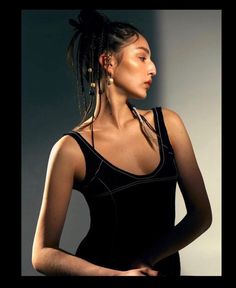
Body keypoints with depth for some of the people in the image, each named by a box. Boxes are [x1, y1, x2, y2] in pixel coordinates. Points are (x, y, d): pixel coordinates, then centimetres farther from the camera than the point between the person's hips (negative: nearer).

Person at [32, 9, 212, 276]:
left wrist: (144, 261, -19)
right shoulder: (72, 149, -16)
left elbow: (201, 215, -5)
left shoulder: (167, 123, -5)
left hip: (165, 267, 4)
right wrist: (117, 273, -30)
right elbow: (43, 254, -15)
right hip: (102, 268, -3)